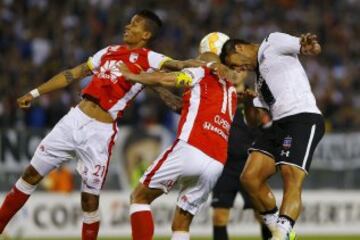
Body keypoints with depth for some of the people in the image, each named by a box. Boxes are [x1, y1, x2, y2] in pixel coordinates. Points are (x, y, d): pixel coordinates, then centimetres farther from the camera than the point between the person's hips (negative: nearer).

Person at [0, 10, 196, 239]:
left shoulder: (148, 59, -3)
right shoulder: (109, 51, 15)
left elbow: (178, 65, -18)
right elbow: (73, 74, 21)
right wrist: (34, 93, 22)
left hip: (99, 133, -6)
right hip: (74, 119, 6)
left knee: (90, 199, -4)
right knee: (32, 175, 10)